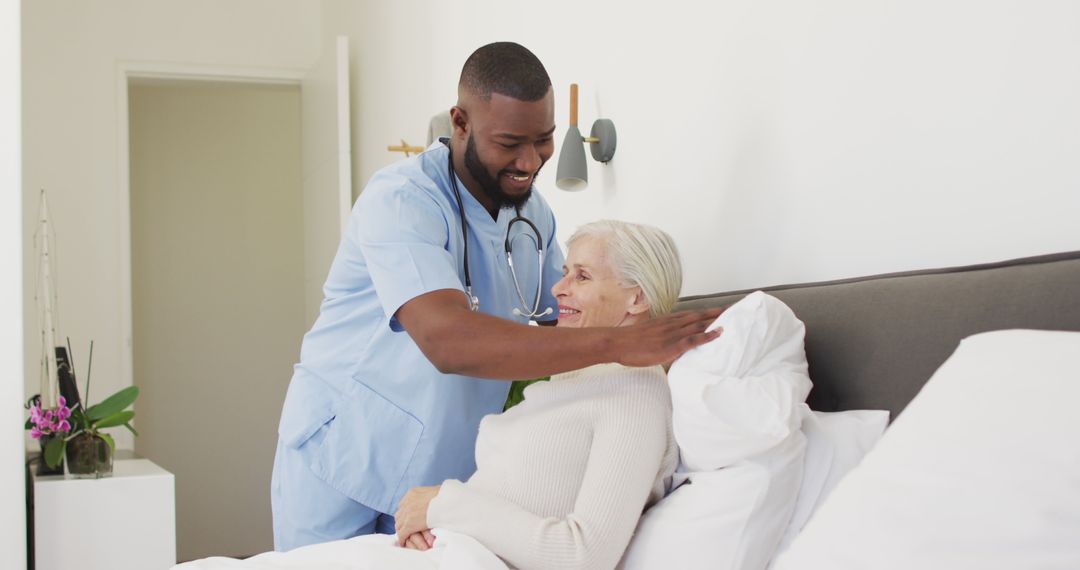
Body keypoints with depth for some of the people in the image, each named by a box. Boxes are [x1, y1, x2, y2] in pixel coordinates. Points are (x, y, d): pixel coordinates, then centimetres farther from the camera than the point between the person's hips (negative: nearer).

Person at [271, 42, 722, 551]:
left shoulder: (532, 212, 0)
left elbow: (570, 323, 5)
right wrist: (617, 344, -43)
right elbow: (448, 342, -39)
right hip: (342, 470, -5)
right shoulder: (403, 200, -24)